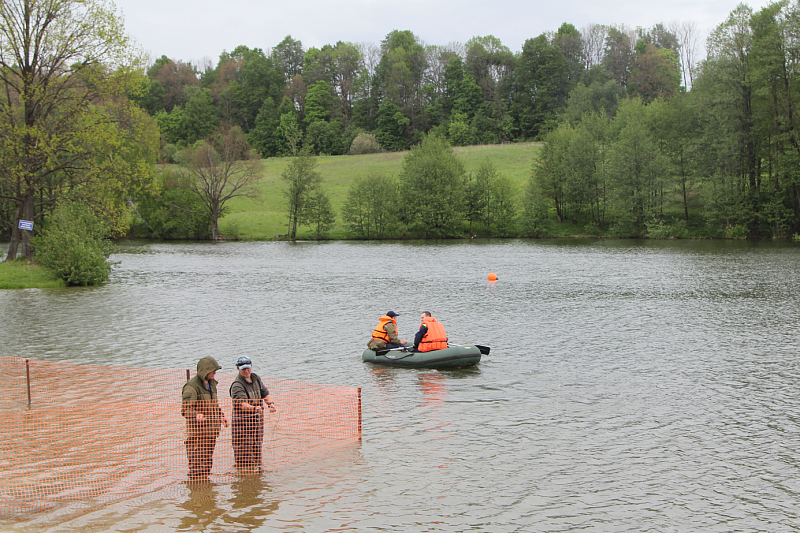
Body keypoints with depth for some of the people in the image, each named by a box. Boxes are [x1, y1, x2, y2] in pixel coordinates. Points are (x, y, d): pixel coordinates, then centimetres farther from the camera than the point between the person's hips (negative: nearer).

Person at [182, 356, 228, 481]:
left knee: (208, 460, 15)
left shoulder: (211, 384, 15)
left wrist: (221, 416, 18)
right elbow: (185, 409, -18)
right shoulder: (192, 386, -13)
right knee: (197, 461, -7)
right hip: (197, 430, -8)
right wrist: (196, 415, -35)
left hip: (211, 430, 8)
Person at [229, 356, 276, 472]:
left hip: (258, 419, 7)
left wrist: (270, 403, -4)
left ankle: (257, 466, 29)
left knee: (257, 444, 16)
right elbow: (242, 404, -29)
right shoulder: (237, 385, -16)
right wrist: (254, 408, -46)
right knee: (244, 448, -7)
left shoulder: (256, 378, 10)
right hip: (242, 420, -7)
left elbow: (265, 393, 17)